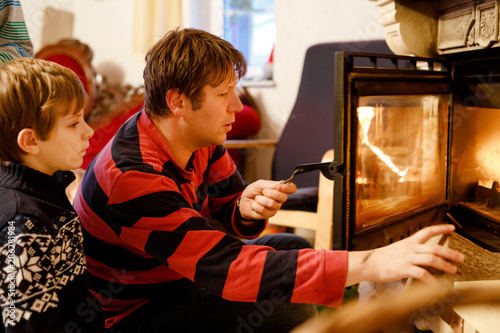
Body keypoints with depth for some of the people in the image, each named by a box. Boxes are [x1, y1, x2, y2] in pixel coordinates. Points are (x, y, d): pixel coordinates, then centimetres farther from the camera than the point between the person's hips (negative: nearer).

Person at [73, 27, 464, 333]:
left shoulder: (198, 138, -8)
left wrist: (247, 209, -26)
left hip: (182, 271, 8)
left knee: (292, 246, 5)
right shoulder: (130, 179, -34)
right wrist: (368, 264, -45)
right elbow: (227, 265, -40)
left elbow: (222, 219, 1)